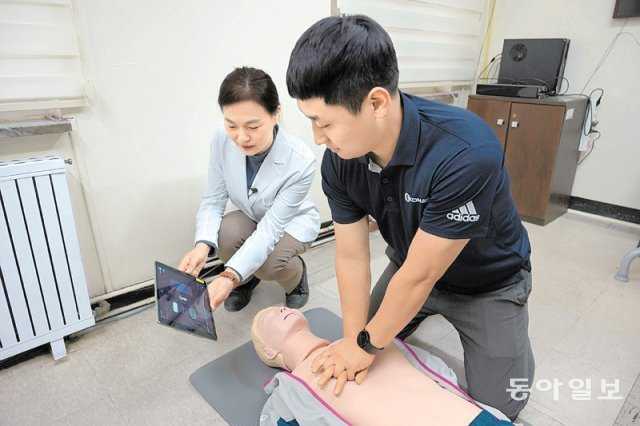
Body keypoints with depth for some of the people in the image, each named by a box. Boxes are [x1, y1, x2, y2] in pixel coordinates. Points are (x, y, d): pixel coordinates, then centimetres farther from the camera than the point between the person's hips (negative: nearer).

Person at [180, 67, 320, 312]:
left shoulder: (301, 162, -35)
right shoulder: (222, 142, -24)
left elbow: (270, 228, -35)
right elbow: (213, 201, -19)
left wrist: (231, 276, -46)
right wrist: (202, 245, -40)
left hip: (292, 221, -3)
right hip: (251, 218, 4)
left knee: (269, 263, -32)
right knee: (223, 235, -29)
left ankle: (297, 274, 6)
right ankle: (247, 278, 6)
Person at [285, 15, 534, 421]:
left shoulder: (466, 153, -40)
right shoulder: (339, 160, -21)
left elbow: (420, 275, -31)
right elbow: (352, 257, -14)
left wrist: (367, 345, -18)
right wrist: (354, 340, -17)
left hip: (488, 281, -4)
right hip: (411, 268, 5)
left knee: (499, 405, 3)